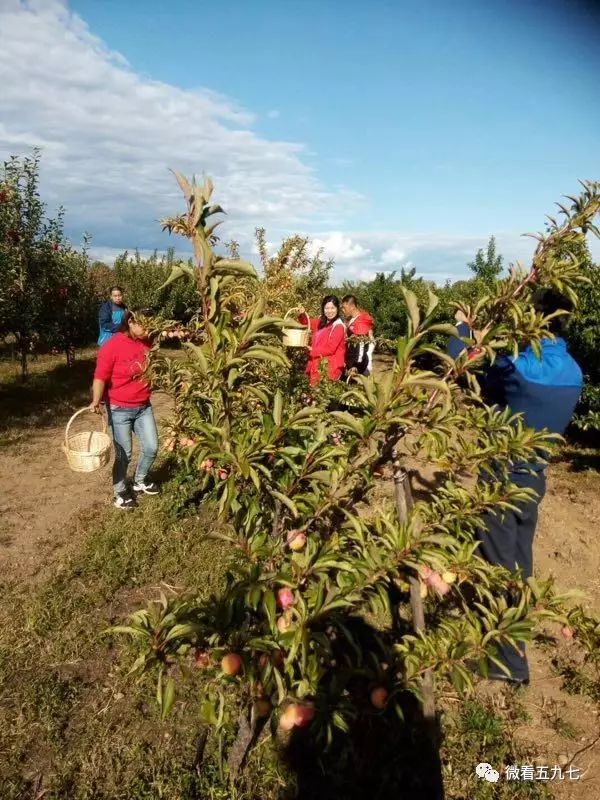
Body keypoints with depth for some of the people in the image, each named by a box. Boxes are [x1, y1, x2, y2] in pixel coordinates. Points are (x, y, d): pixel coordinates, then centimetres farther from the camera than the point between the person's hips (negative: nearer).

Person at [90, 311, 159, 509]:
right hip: (120, 410, -5)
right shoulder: (111, 346, -17)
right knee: (124, 454, 2)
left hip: (143, 407, 6)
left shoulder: (146, 343, 0)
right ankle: (120, 492, 24)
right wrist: (96, 401, -29)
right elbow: (100, 377, -18)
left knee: (151, 448, 9)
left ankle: (140, 481, 34)